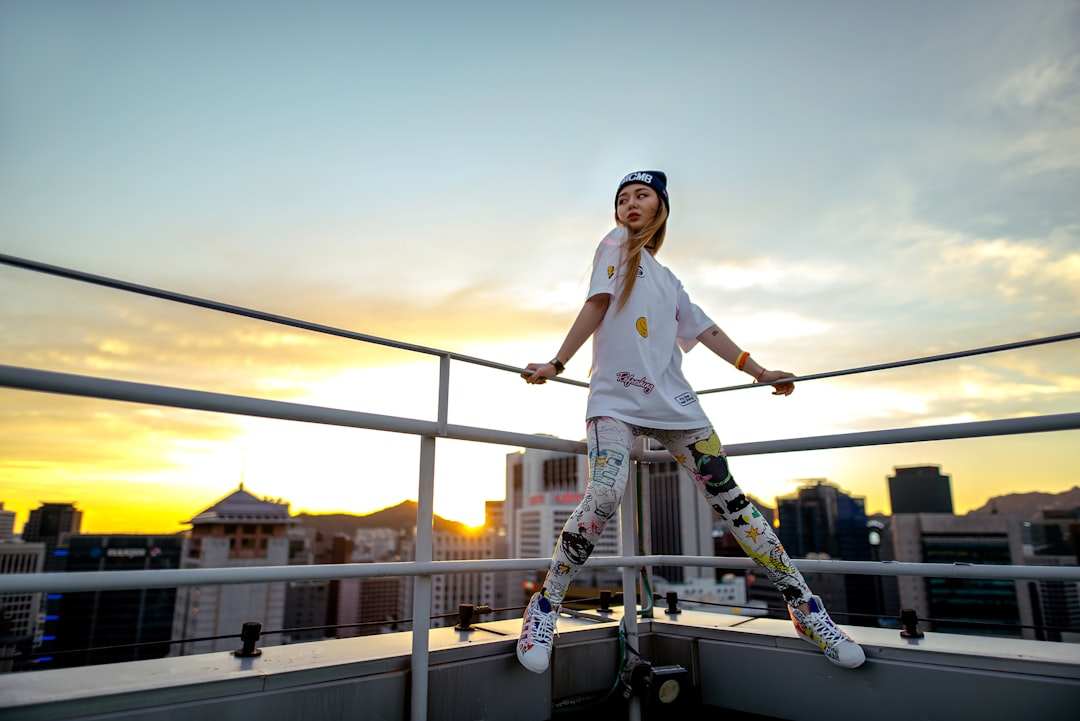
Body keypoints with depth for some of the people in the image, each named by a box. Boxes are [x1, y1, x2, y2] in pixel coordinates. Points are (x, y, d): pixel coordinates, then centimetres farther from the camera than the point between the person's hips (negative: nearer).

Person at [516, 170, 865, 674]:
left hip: (672, 401, 5)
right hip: (615, 398, -5)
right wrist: (556, 364, -8)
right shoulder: (616, 244, 11)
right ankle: (545, 607, -8)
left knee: (728, 499, 1)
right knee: (604, 496, -26)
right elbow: (596, 305, 2)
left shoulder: (667, 279, 25)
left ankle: (804, 607, 12)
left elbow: (703, 329, 26)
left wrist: (759, 372, 24)